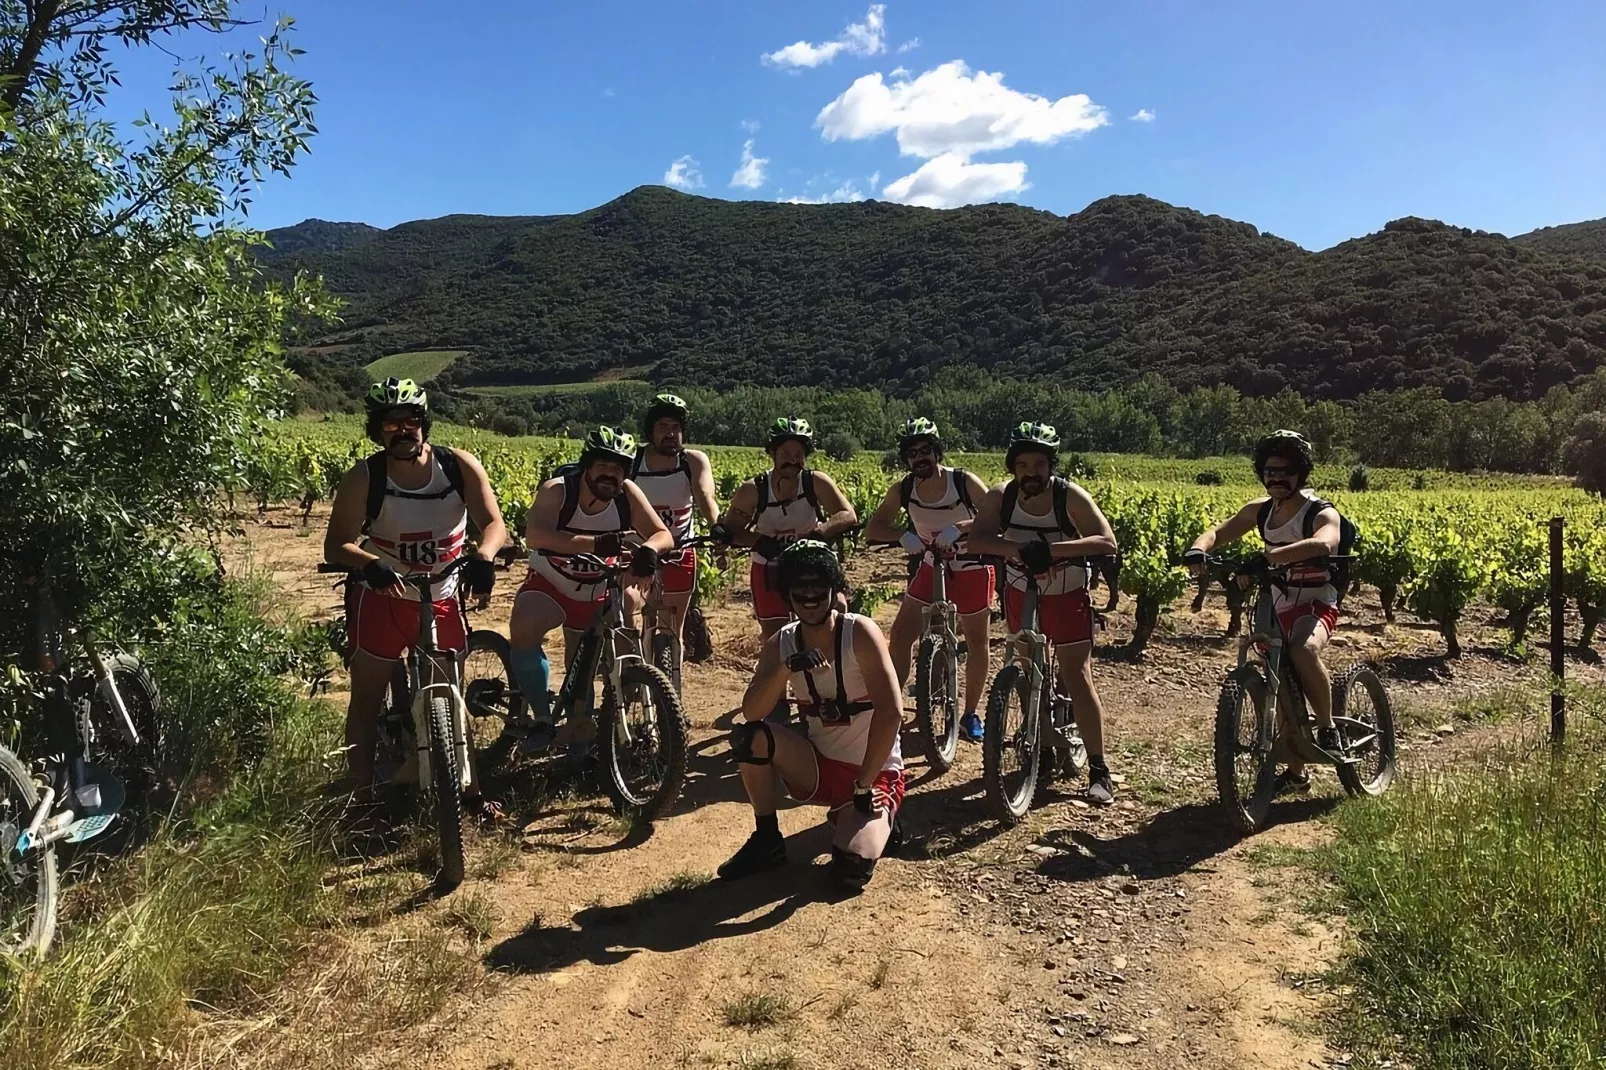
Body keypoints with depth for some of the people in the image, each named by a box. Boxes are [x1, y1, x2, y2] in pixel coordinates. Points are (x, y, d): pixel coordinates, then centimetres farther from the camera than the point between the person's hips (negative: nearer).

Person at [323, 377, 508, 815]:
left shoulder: (459, 466, -9)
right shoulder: (364, 478, -12)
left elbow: (493, 523, -13)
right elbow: (336, 546, -16)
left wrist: (483, 556, -35)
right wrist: (369, 563, -37)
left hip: (442, 601, 1)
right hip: (382, 598, -1)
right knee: (367, 701, 5)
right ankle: (362, 795, 16)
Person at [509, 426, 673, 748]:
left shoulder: (628, 494, -16)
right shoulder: (556, 491, -25)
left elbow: (663, 534, -16)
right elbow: (535, 535, -43)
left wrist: (648, 549, -42)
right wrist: (596, 543, -55)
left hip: (597, 595, 3)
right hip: (549, 586, -3)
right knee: (522, 633, -31)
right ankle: (542, 717, -14)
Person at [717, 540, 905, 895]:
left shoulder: (860, 633, -18)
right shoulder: (781, 643, -4)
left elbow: (891, 711, -24)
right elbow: (751, 713, -15)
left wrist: (863, 787, -20)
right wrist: (786, 668, -32)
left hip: (875, 773, -4)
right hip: (820, 766, 4)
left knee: (850, 870, -27)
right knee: (749, 736, -22)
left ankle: (877, 819, 9)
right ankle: (766, 841, -1)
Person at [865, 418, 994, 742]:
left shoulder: (964, 481, -21)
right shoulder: (903, 489, -12)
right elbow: (873, 527, -10)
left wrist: (959, 527, -40)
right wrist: (903, 535, -29)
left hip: (973, 570, -3)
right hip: (931, 569, 3)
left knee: (977, 642, 7)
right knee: (900, 635, -4)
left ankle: (970, 715, 24)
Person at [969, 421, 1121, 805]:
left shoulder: (1070, 496, -21)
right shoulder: (1000, 496, -15)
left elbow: (1107, 541, -30)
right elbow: (976, 541, -26)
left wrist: (1052, 549, -41)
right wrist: (1019, 549, -43)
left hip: (1067, 595, -3)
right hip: (1021, 593, 3)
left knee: (1077, 677, -7)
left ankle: (1098, 771, -1)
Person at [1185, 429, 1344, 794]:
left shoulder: (1321, 513, -16)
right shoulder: (1260, 510, 3)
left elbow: (1322, 544, -38)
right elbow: (1218, 532, -4)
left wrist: (1266, 558, -51)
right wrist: (1198, 549, -29)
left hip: (1316, 606, -6)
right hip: (1278, 609, 6)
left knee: (1304, 650, -39)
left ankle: (1328, 728, -15)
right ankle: (1296, 772, 31)